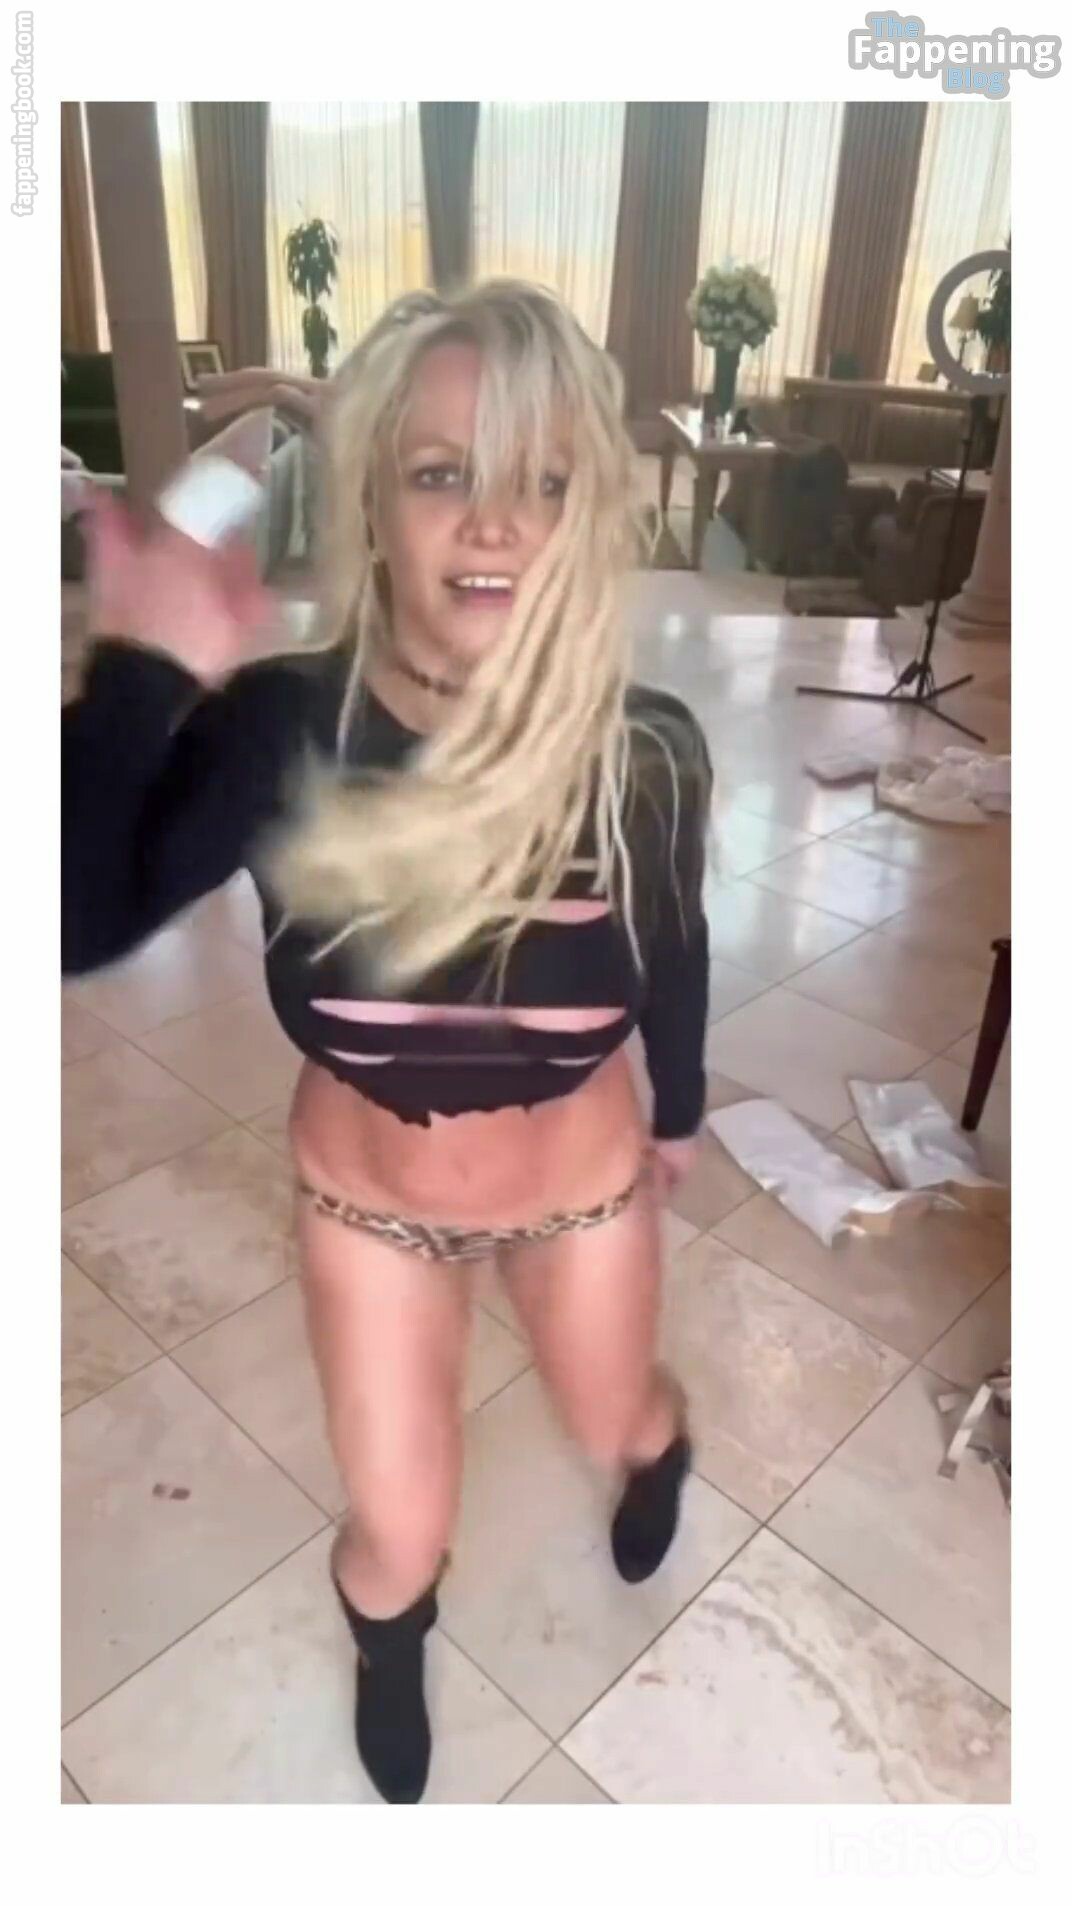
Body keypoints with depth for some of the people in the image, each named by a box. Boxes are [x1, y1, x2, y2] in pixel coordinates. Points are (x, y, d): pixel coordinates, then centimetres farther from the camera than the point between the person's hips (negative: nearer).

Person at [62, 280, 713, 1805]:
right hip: (367, 1192, 0)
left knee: (615, 1429, 29)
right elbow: (75, 928, -33)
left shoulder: (645, 752, -23)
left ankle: (662, 1444, 71)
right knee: (398, 1534, 18)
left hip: (582, 1178, 1)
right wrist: (142, 676, -40)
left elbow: (673, 949, -5)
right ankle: (389, 1641, 59)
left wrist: (680, 1113, 11)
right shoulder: (280, 728, -24)